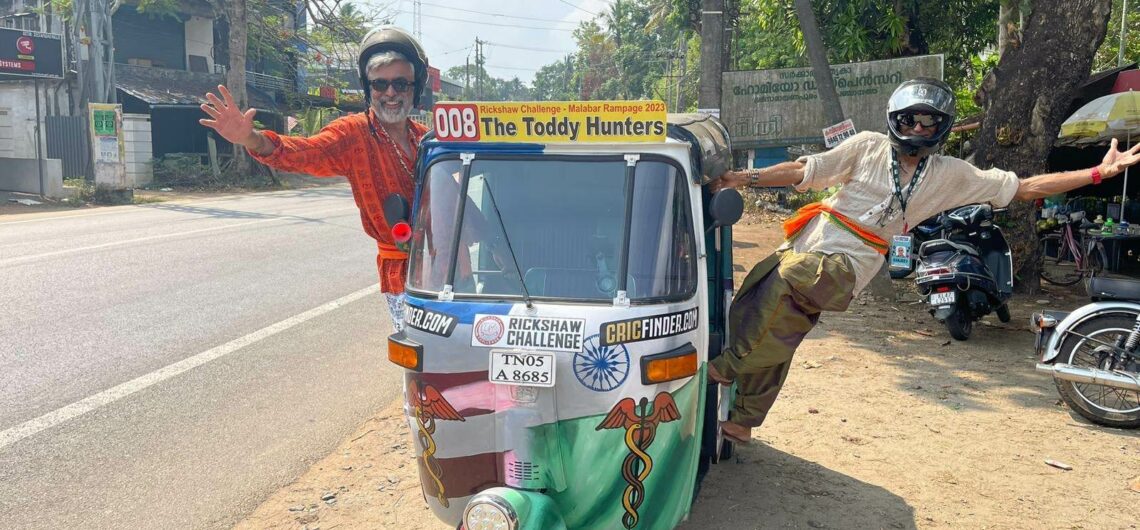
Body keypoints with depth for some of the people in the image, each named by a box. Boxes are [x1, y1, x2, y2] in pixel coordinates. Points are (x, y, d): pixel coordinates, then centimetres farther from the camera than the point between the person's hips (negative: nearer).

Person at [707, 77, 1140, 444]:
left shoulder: (951, 174, 8)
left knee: (788, 276, -35)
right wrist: (745, 178, -6)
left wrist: (1098, 173, 8)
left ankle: (731, 365, -20)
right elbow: (803, 172, 4)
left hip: (845, 268, -2)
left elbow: (1025, 188, 12)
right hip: (809, 245, 2)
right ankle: (741, 422, 18)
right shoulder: (868, 146, 6)